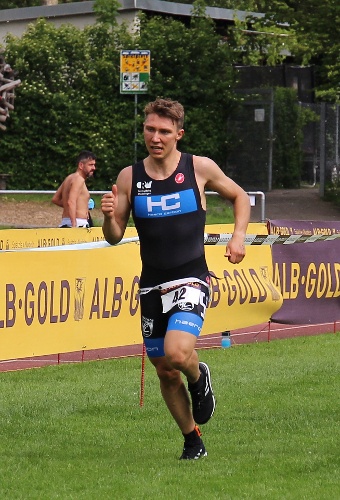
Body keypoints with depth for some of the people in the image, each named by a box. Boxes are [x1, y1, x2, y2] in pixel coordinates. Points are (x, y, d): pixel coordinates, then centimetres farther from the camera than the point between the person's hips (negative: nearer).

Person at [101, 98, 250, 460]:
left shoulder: (200, 168, -3)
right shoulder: (129, 178, 1)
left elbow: (239, 197, 14)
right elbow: (114, 237, 6)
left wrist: (238, 236, -3)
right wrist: (109, 217, -16)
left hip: (191, 281, -3)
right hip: (151, 287, 3)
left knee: (177, 352, -26)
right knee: (165, 372, 8)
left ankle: (199, 378, 10)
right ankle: (192, 440, 27)